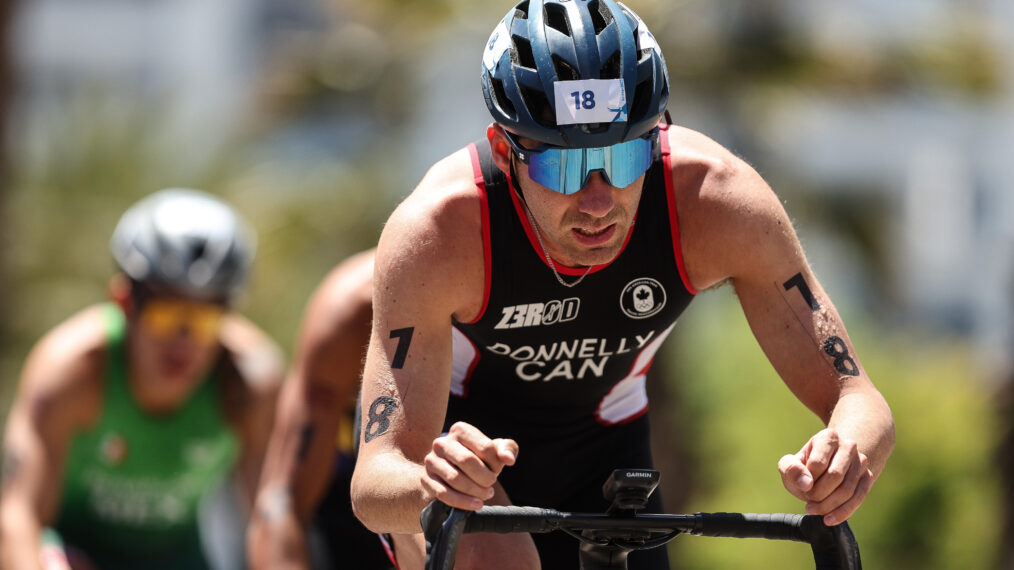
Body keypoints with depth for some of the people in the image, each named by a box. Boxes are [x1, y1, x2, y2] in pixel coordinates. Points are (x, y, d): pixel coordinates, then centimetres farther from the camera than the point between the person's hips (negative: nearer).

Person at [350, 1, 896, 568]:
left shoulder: (716, 198, -31)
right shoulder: (435, 229, -37)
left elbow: (859, 400, -27)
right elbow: (374, 486, -36)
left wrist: (847, 455, -52)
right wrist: (429, 483, -61)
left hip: (600, 447, 3)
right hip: (453, 431, -3)